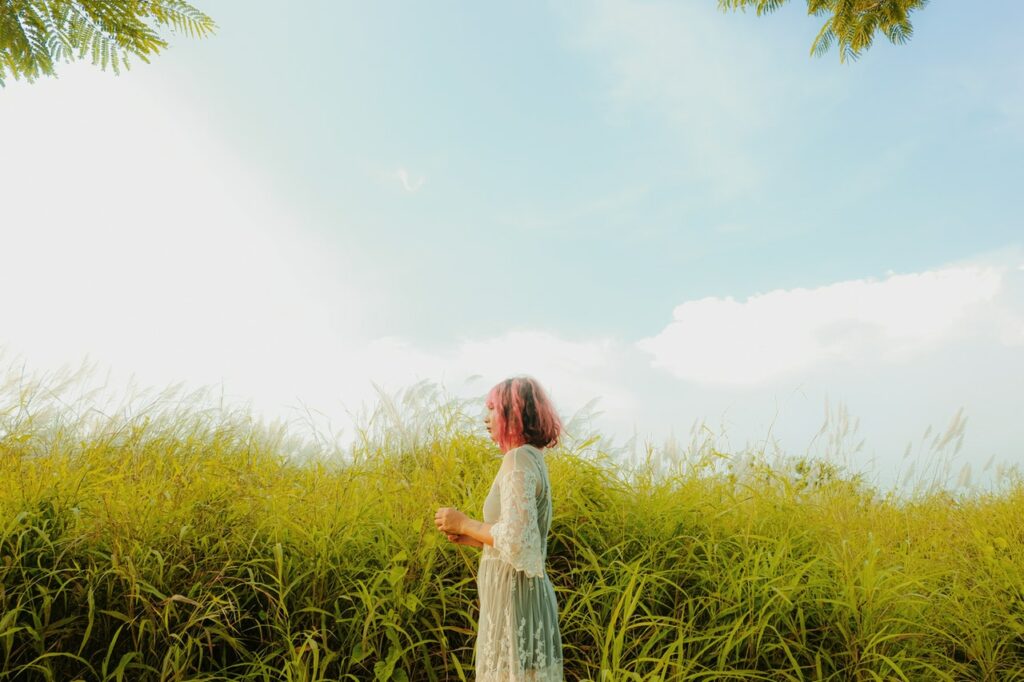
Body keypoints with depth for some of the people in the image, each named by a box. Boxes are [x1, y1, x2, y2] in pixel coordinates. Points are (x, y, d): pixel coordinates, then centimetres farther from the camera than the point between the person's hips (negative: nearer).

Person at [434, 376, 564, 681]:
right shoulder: (532, 459, 14)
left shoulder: (519, 459, -15)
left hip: (514, 597, -9)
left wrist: (464, 523, -10)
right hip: (519, 594, 9)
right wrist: (469, 536, 11)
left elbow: (516, 540, -24)